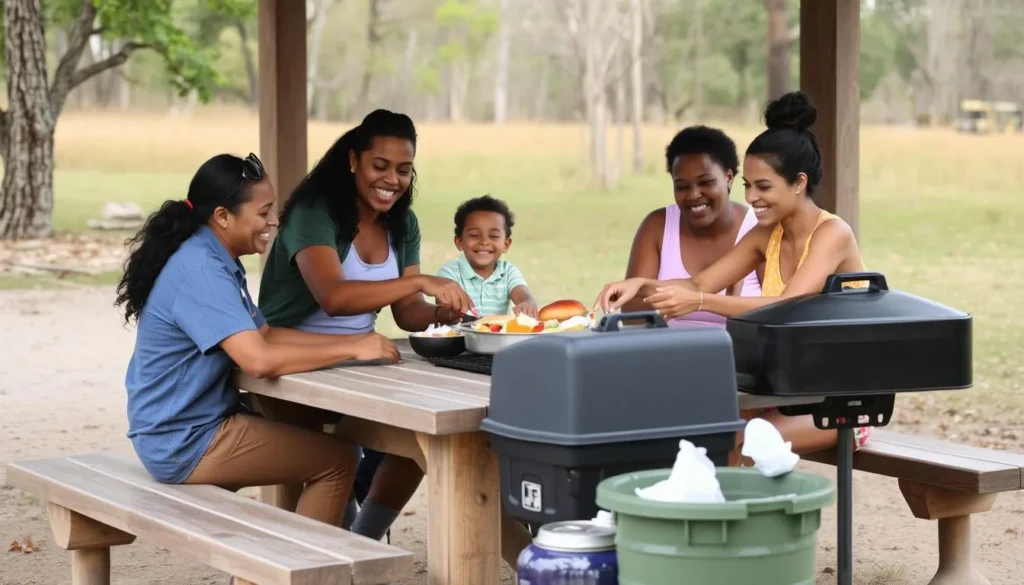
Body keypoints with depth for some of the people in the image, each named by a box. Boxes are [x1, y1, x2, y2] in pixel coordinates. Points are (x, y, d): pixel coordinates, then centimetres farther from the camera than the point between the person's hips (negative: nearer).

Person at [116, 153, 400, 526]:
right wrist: (353, 350, -23)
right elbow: (259, 359, -32)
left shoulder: (216, 262, 8)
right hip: (185, 444, -10)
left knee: (313, 431, 22)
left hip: (176, 430, 10)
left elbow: (265, 334, 12)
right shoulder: (199, 270, -23)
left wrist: (354, 342, 0)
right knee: (336, 462, -4)